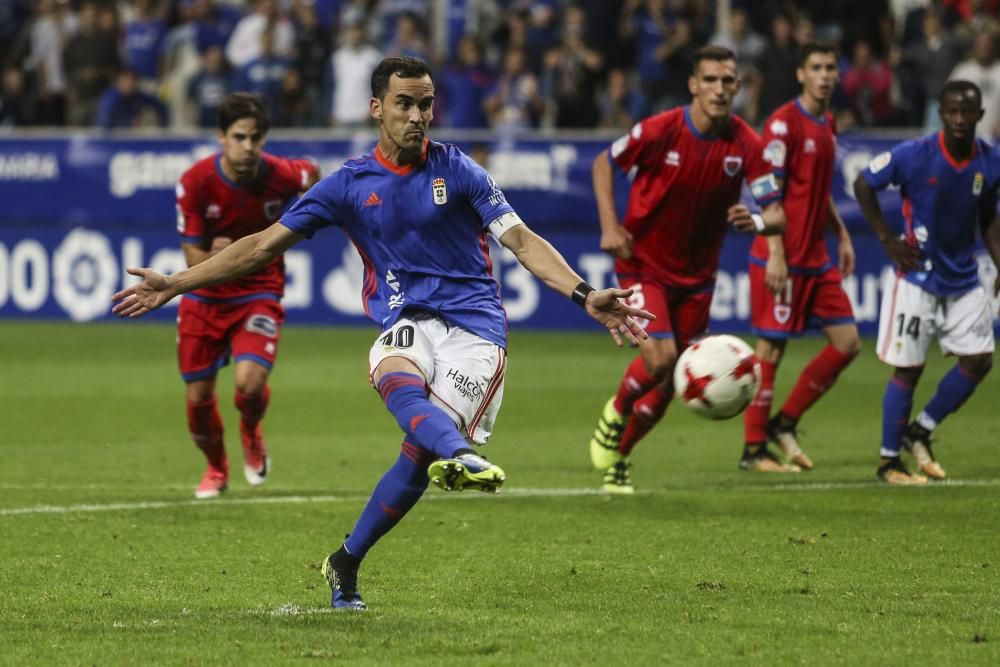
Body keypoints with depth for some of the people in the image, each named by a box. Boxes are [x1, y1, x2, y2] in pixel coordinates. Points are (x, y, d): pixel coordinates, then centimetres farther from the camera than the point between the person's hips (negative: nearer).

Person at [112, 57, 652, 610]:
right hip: (405, 321, 1)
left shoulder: (456, 170, 4)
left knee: (420, 451, -17)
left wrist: (585, 295, -16)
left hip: (474, 323, -1)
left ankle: (345, 563, 1)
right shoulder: (349, 184, 9)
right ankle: (459, 456, -68)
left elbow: (521, 240, -1)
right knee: (401, 387, -36)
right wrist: (173, 286, 9)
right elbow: (264, 245, 12)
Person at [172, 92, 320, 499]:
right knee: (198, 397, 4)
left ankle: (251, 434, 14)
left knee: (249, 382, -23)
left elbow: (311, 175, 11)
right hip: (205, 297, 1)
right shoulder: (195, 182, -19)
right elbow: (193, 258, -15)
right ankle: (216, 469, 36)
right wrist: (215, 256, -36)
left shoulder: (281, 175, -17)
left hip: (259, 293, -1)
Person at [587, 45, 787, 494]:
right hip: (643, 264, -4)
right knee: (659, 358, -23)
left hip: (696, 274, 4)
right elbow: (604, 163, -2)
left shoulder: (746, 145, -11)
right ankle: (616, 413, 9)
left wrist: (758, 222, -35)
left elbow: (778, 213, -11)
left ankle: (617, 460, 30)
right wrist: (610, 225, -13)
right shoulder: (660, 131, -18)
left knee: (669, 384, 9)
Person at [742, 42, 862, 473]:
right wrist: (775, 254, -21)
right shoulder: (784, 123, -12)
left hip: (817, 260, 8)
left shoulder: (827, 124, 13)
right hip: (783, 258, -8)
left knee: (848, 342, 4)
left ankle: (785, 423, 15)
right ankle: (753, 449, 5)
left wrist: (842, 235, 19)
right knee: (771, 348, -3)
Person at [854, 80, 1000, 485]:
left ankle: (920, 432, 21)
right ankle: (888, 461, 11)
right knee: (908, 369, -2)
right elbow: (863, 185, -5)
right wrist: (888, 241, -9)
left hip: (964, 280, 5)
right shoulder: (914, 156, -17)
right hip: (918, 279, -5)